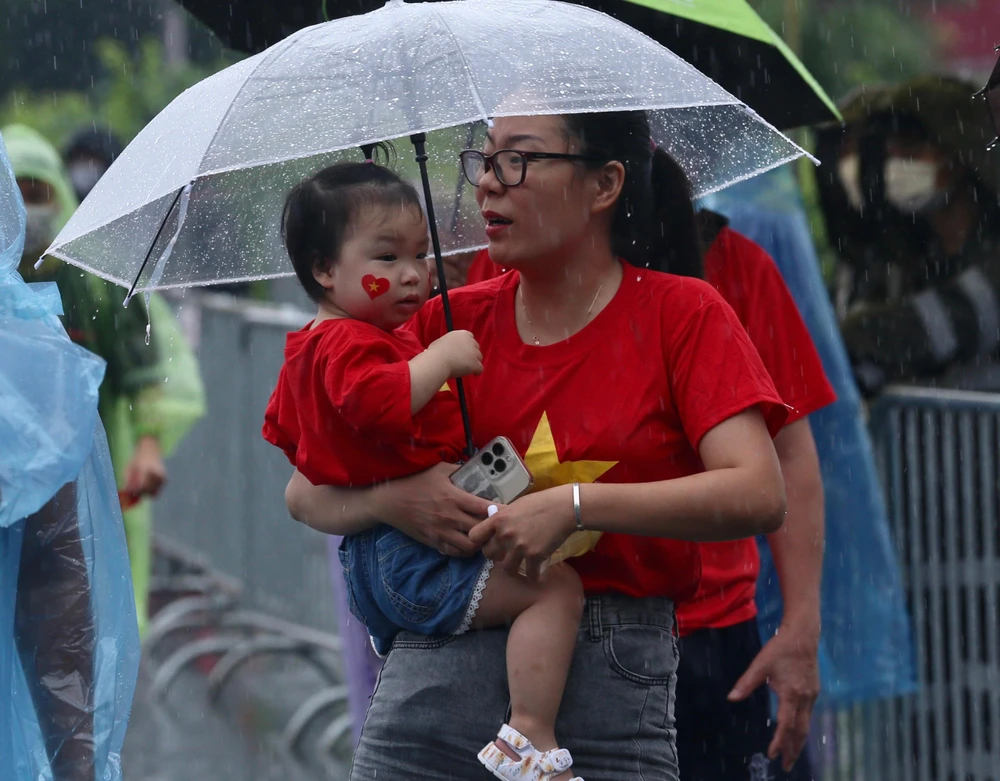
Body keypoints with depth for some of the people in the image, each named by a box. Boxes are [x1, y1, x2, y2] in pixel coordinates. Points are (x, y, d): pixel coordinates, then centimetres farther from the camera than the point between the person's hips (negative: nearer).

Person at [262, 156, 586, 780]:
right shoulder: (349, 343, -17)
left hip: (367, 562, 11)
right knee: (556, 587, -22)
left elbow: (282, 428, 31)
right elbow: (381, 400, -38)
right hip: (409, 558, -11)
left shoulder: (308, 350, 18)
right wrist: (443, 356, -28)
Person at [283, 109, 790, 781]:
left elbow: (759, 496, -12)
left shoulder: (682, 315, 3)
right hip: (438, 668, 3)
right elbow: (307, 493, 10)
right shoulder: (451, 323, 11)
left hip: (611, 680, -3)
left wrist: (575, 506, -20)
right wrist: (389, 500, -13)